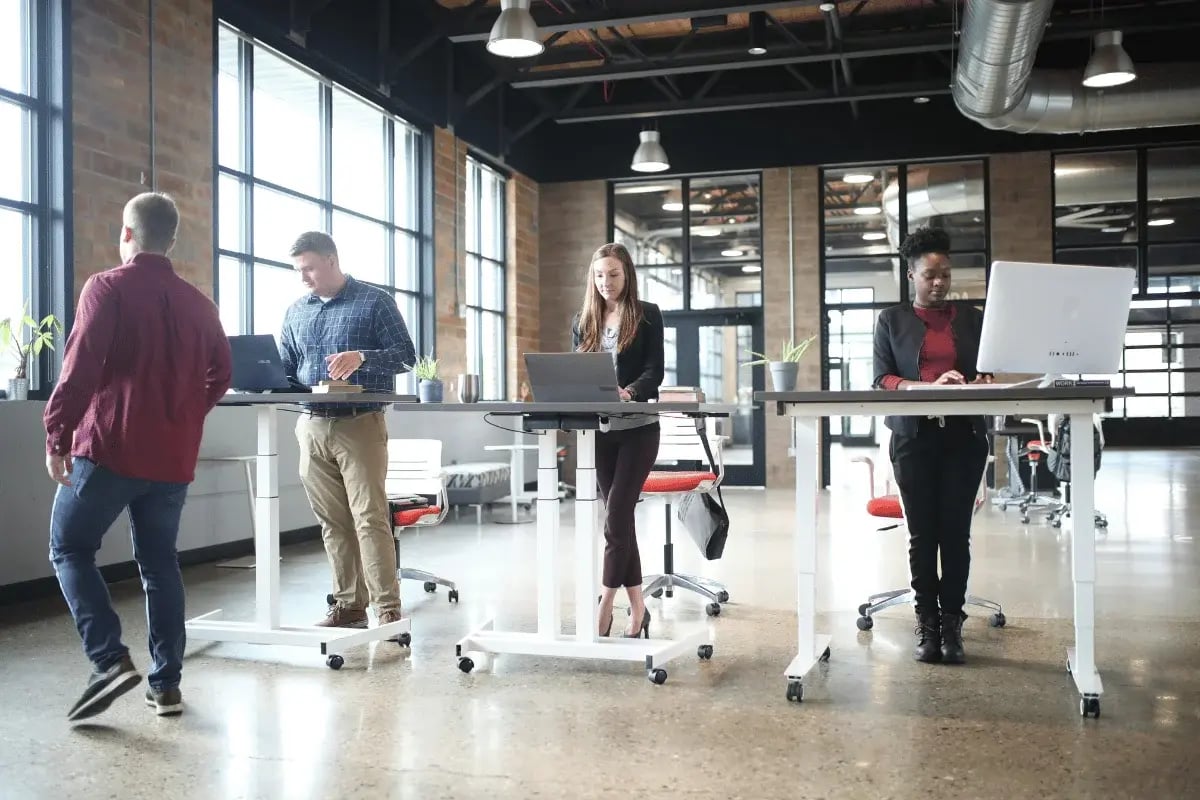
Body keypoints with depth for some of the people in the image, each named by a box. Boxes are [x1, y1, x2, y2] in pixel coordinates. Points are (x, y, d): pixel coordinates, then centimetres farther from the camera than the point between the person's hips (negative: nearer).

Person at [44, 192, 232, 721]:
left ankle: (111, 661, -4)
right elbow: (220, 376, 13)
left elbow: (80, 368, -14)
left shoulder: (107, 288, -6)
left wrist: (56, 436, -7)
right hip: (173, 457, 5)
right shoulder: (198, 304, 10)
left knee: (69, 550, 10)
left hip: (110, 447, -5)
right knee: (159, 563, 12)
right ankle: (166, 683, 11)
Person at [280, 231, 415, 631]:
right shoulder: (296, 312, 15)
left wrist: (362, 357, -22)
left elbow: (405, 355, -5)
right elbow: (286, 369, 17)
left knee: (370, 518, -8)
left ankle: (388, 609, -4)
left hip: (360, 425, -5)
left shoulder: (375, 302, 0)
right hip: (312, 426, 5)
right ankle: (349, 605, 15)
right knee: (333, 522, 7)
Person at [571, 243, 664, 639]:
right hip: (600, 429, 4)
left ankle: (604, 610, -7)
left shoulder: (647, 314, 0)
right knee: (619, 517, 7)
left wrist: (629, 392, -28)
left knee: (615, 517, -11)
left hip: (638, 428, -4)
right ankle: (637, 607, 16)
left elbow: (654, 371, -8)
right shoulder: (583, 320, 11)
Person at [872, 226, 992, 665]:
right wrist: (927, 387, -19)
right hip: (914, 436, -1)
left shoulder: (972, 316, 13)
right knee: (922, 532, 2)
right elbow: (882, 378, -1)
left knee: (956, 531, 0)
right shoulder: (892, 319, 7)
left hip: (964, 435, 1)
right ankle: (927, 625, 9)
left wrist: (980, 383, -14)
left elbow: (987, 370, 11)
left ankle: (952, 624, 7)